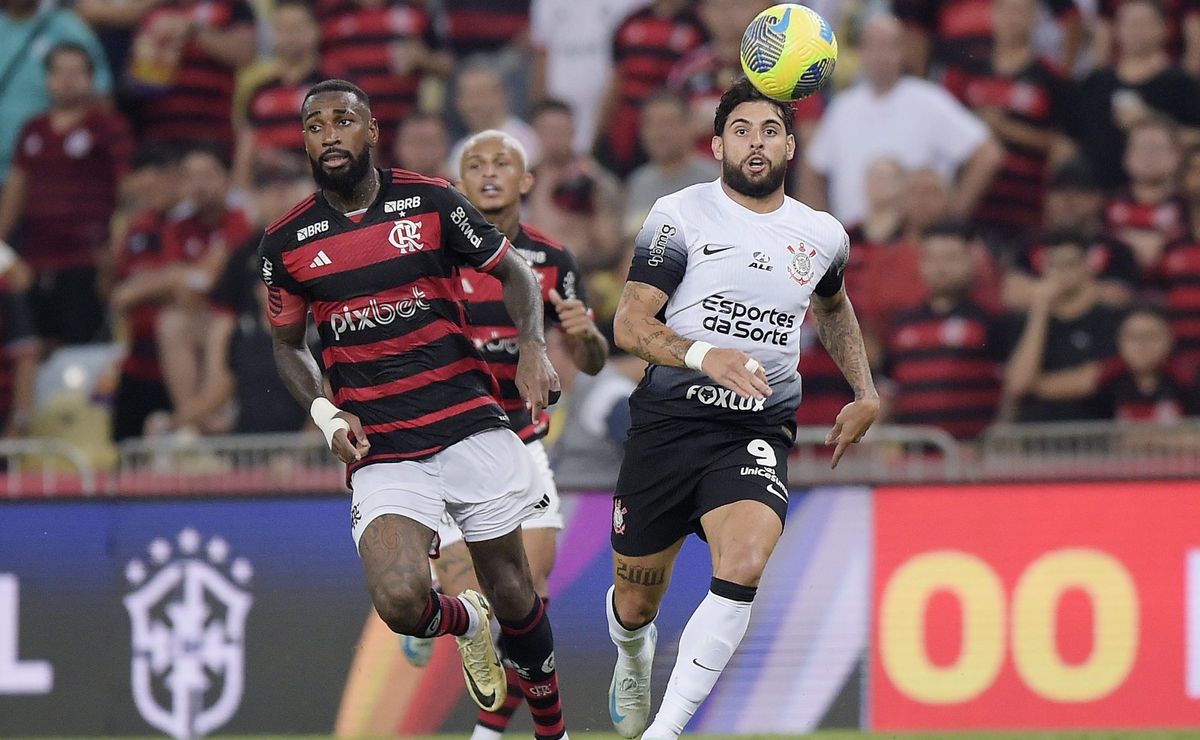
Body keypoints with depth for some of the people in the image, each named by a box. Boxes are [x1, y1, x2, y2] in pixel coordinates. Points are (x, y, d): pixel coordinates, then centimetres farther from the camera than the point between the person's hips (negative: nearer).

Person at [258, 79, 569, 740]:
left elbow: (513, 272, 10)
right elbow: (287, 344, 16)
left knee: (512, 593, 6)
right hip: (380, 454, 0)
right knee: (400, 603, -21)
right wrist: (325, 414, -1)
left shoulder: (430, 201, -2)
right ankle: (465, 623, 16)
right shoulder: (286, 242, 2)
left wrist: (533, 349, -8)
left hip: (471, 427, 0)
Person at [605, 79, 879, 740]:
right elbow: (630, 324, -8)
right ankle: (634, 658, 48)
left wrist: (864, 392, 24)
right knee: (635, 602, 9)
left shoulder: (824, 237, 9)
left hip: (758, 431, 1)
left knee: (744, 565, -28)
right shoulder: (681, 216, -4)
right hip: (669, 419, -1)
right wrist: (704, 354, -24)